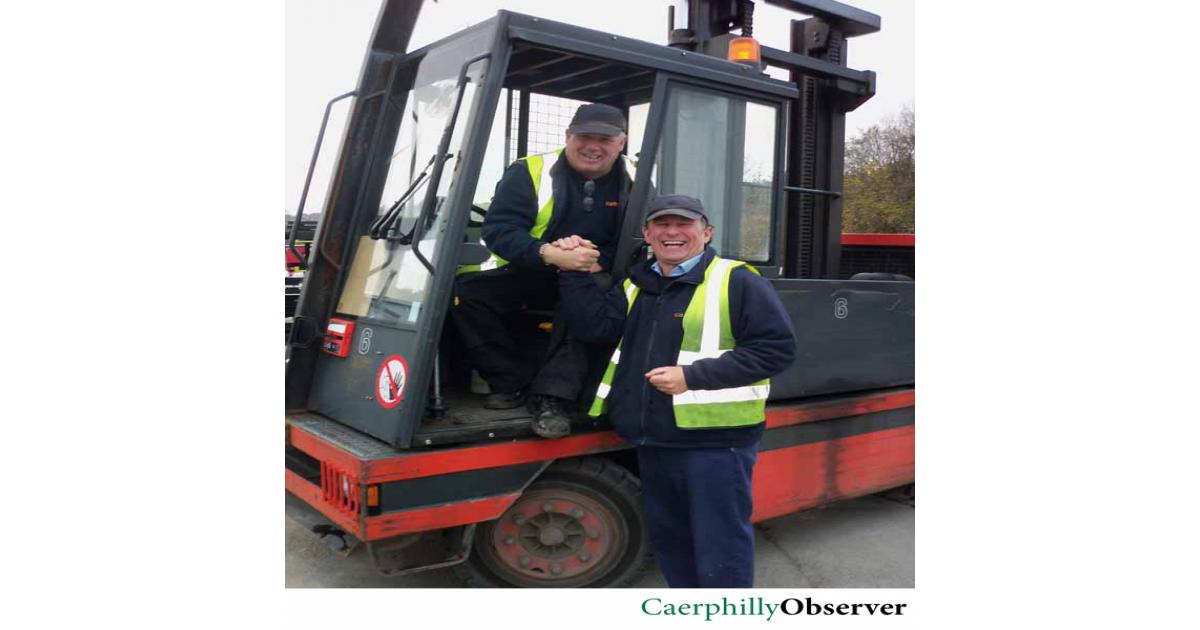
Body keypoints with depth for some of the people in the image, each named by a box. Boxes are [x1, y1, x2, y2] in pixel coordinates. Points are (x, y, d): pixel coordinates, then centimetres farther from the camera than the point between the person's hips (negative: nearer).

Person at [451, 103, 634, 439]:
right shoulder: (529, 172, -10)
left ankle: (553, 396, -28)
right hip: (526, 270, 0)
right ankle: (515, 382, -12)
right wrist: (551, 255, -34)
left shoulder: (632, 183, -3)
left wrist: (598, 260, -26)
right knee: (464, 291, -22)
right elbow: (498, 229, -17)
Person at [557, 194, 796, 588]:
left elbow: (777, 348, -15)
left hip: (716, 443, -7)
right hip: (654, 444, 8)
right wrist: (575, 273, -6)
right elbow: (596, 325, 4)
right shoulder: (636, 286, 15)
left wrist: (692, 376, -20)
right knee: (669, 540, 21)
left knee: (720, 551, 0)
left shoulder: (737, 281, -7)